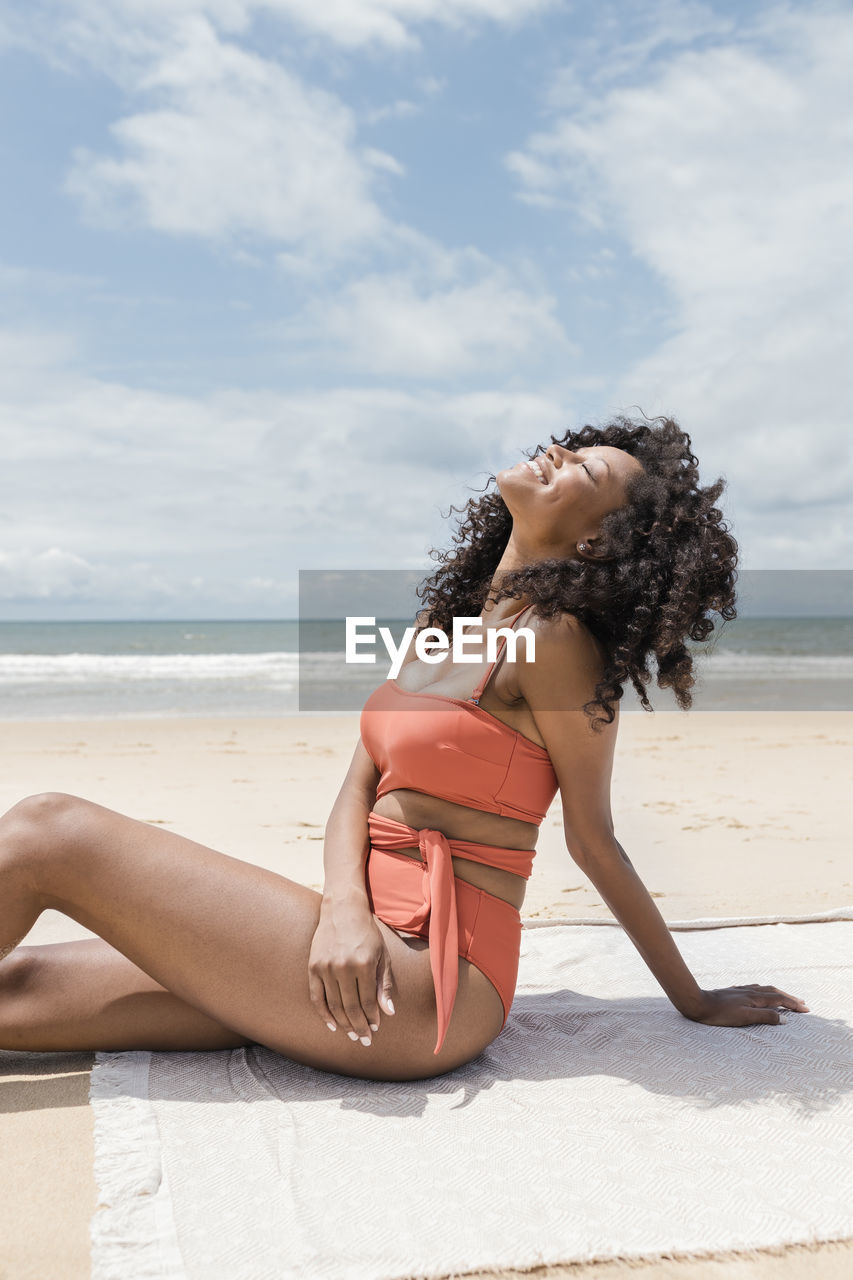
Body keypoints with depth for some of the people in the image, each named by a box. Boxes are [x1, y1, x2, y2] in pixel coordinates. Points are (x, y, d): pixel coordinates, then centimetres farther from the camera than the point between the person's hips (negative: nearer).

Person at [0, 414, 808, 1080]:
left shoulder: (555, 641, -12)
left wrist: (694, 1002, 7)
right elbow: (361, 786, 9)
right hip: (371, 952, 7)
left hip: (425, 979, -7)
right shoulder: (444, 620, 13)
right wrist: (344, 907, -10)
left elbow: (594, 843, -2)